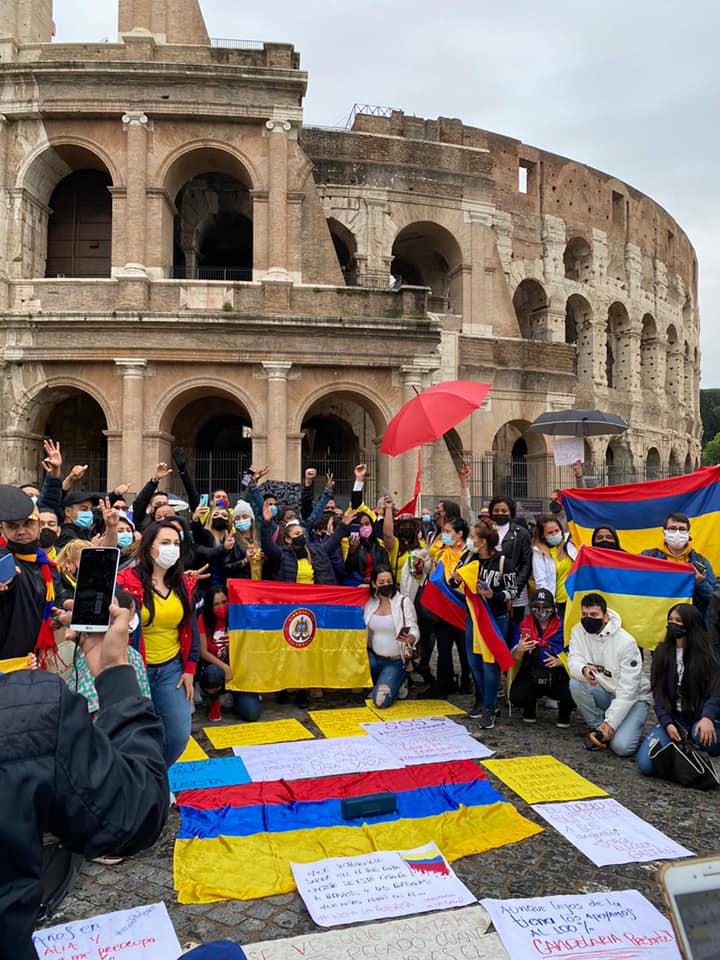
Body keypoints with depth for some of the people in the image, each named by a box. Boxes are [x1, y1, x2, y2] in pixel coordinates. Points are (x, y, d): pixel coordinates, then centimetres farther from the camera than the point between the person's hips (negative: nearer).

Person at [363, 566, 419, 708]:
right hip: (374, 657, 4)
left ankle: (398, 682, 15)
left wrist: (410, 638, -36)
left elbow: (415, 631, -14)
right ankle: (377, 684, 7)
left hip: (396, 661, -4)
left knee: (381, 700, -20)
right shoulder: (369, 602, 0)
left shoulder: (403, 602, -11)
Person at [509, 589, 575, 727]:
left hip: (558, 678, -1)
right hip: (530, 676, 1)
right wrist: (519, 650, -21)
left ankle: (564, 713, 10)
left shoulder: (562, 627, -2)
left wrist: (561, 662, -21)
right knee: (516, 697, -27)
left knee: (571, 695, -30)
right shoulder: (524, 625, 3)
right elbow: (515, 658, 2)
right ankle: (530, 708, 14)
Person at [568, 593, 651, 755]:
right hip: (603, 692, 4)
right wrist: (584, 670, -44)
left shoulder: (626, 642, -22)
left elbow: (627, 689, -23)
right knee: (575, 684, -27)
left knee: (621, 746, -26)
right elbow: (574, 661, -18)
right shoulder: (578, 631, -7)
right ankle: (598, 728, -5)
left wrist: (610, 722, -27)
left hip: (632, 698, -4)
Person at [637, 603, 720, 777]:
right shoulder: (662, 652, 7)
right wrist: (667, 723, -10)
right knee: (646, 764, -18)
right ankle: (679, 741, 9)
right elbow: (658, 692, 5)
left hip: (700, 717, -3)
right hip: (673, 718, 3)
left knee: (702, 736, -41)